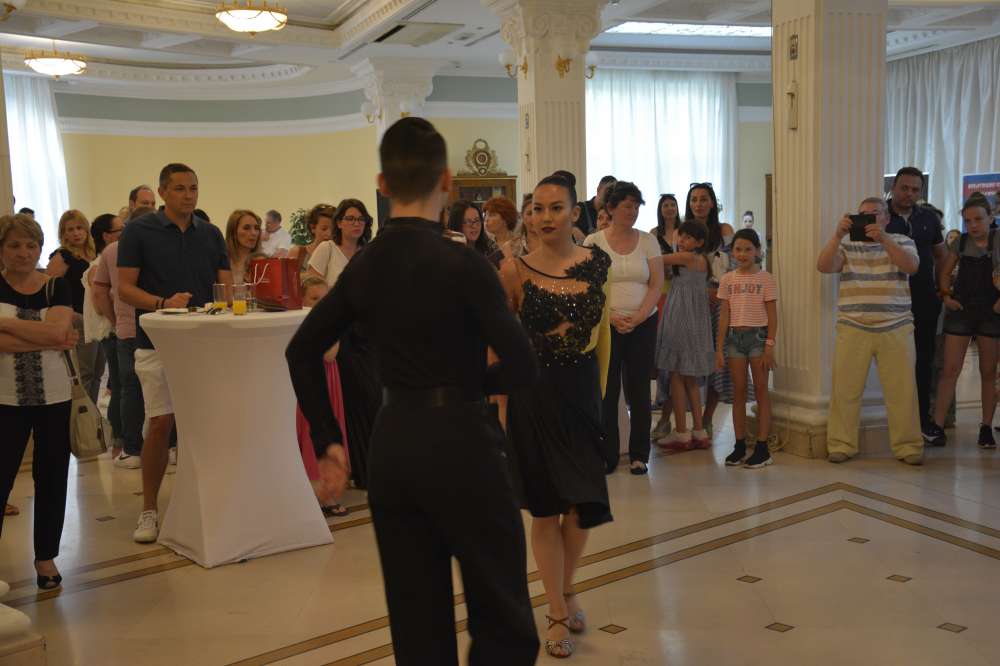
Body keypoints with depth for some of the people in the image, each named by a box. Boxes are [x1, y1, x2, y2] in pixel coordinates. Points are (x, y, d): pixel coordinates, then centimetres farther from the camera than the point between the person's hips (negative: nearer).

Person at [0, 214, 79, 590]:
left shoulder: (56, 288, 4)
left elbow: (58, 331, -13)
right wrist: (48, 341, -17)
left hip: (54, 396, 1)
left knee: (52, 477, 6)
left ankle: (46, 556, 21)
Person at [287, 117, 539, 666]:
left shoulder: (364, 267, 4)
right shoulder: (462, 263, -14)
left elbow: (301, 352, 11)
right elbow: (522, 366, -17)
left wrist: (327, 441, 13)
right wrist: (472, 383, 3)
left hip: (391, 445, 6)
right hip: (460, 441, -6)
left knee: (417, 621, 16)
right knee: (503, 619, 8)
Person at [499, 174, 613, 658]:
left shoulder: (597, 264, 0)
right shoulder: (514, 270, -7)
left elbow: (602, 333, 9)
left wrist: (600, 393, 7)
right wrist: (500, 413, -3)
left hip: (582, 392, 2)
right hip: (533, 395, -2)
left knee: (582, 507, 7)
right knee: (545, 508, 8)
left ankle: (566, 590, 37)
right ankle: (557, 614, 25)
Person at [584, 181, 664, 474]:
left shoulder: (647, 241, 6)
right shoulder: (594, 242, 0)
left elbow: (656, 285, 1)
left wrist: (637, 318, -11)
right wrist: (611, 317, -14)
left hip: (643, 325, 2)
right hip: (605, 325, -1)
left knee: (639, 390, 4)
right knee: (606, 390, 1)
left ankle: (639, 455, 14)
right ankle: (607, 455, 10)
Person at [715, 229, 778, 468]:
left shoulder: (766, 279, -1)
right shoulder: (727, 279, 7)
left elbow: (772, 316, -3)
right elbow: (724, 315, 7)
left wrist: (770, 345, -10)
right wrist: (719, 347, 3)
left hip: (758, 335, -3)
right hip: (734, 336, 3)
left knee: (761, 390, 1)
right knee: (738, 391, 6)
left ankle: (762, 448, 4)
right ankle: (740, 446, 13)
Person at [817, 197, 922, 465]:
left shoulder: (901, 242, 9)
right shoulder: (846, 246, 10)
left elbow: (911, 266, -11)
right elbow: (823, 266, -7)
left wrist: (883, 239, -21)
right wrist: (837, 235, -20)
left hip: (895, 329, 0)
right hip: (853, 329, 0)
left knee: (902, 390, 2)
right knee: (845, 389, -1)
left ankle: (908, 446, 12)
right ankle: (841, 445, 7)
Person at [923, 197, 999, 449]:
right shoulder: (960, 243, 5)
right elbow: (944, 272, 12)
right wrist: (946, 295, -2)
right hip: (961, 310, 1)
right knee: (950, 370, -3)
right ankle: (936, 427, -4)